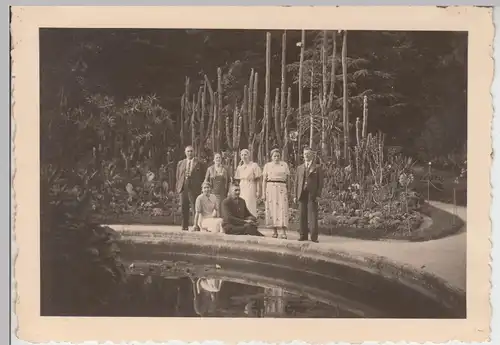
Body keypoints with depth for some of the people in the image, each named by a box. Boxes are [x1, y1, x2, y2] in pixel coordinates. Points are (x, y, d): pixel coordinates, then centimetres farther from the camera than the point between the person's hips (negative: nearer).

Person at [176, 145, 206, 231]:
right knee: (184, 208, 4)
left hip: (194, 188, -4)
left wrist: (202, 187, -5)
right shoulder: (180, 163, 17)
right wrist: (177, 187, 8)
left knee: (195, 208, -7)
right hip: (183, 188, 4)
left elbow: (202, 177, 4)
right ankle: (185, 226, 10)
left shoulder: (199, 163, 6)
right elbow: (177, 176, 17)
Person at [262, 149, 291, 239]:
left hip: (282, 189, 0)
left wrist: (288, 191, 6)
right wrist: (263, 193, 0)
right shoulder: (267, 165, 9)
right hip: (270, 188, 1)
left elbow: (287, 179, 11)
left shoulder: (284, 165, 10)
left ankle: (284, 232, -13)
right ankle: (274, 231, 8)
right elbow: (264, 180, 7)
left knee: (282, 209, -10)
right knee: (272, 209, 0)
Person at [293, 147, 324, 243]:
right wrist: (295, 195, 6)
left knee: (313, 216, -7)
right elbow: (296, 182, 14)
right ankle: (303, 235, 8)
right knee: (303, 215, 3)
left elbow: (320, 182, 2)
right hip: (302, 193, 3)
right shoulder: (300, 168, 17)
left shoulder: (317, 167, 7)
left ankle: (314, 236, -6)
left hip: (312, 194, -3)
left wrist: (318, 195, -8)